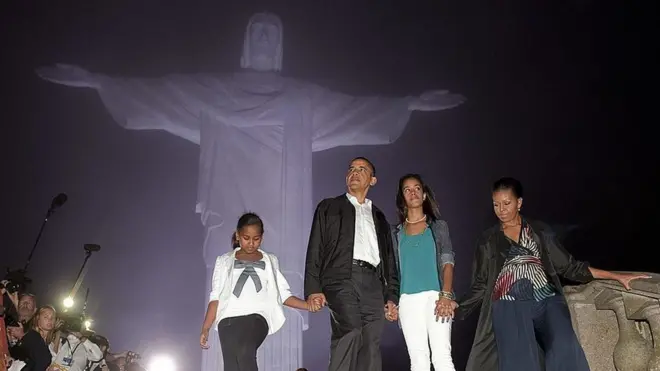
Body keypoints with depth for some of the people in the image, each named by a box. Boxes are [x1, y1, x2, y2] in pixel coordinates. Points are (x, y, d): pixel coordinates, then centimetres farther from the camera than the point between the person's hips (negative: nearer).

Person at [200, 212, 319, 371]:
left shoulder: (270, 261, 20)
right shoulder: (224, 261, 19)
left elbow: (283, 294, 15)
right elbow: (215, 298, 15)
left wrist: (308, 305, -1)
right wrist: (205, 328, 6)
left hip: (257, 317, -1)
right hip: (229, 319, 1)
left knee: (244, 353, -31)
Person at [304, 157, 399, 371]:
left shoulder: (378, 217, 26)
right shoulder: (329, 207, 16)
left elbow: (389, 259, 22)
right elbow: (315, 249, 6)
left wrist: (392, 296, 11)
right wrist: (313, 288, -7)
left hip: (372, 283, 4)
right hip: (342, 279, -3)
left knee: (370, 350, -2)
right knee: (349, 335, -25)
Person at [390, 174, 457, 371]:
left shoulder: (439, 226, 10)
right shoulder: (396, 232, 15)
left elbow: (447, 261, 0)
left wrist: (446, 295, -15)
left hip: (435, 296, -2)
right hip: (408, 300, 2)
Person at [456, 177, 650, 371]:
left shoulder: (540, 231, 16)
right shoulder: (488, 240, 16)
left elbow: (569, 266, 16)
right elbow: (481, 285, 15)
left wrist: (616, 276, 12)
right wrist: (457, 307, 2)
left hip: (546, 301, 1)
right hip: (510, 306, 0)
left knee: (565, 350, -28)